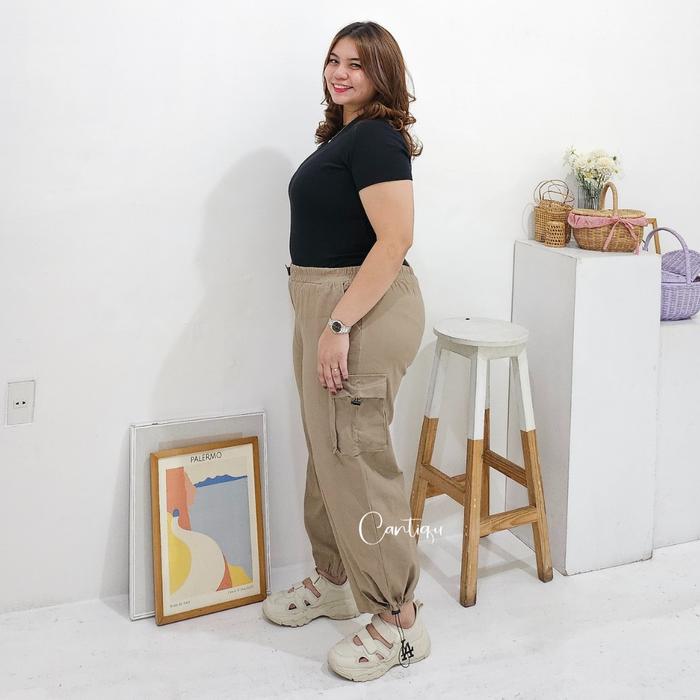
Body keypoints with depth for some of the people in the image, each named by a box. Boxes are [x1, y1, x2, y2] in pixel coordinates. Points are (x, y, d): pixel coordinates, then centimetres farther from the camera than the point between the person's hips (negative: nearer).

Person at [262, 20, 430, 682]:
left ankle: (399, 620, 7)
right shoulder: (341, 135, 16)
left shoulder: (376, 137, -13)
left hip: (363, 308, -10)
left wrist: (339, 325, -25)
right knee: (327, 452, 18)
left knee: (354, 459, -6)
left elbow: (394, 240, -22)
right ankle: (335, 581, 34)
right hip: (320, 305, 10)